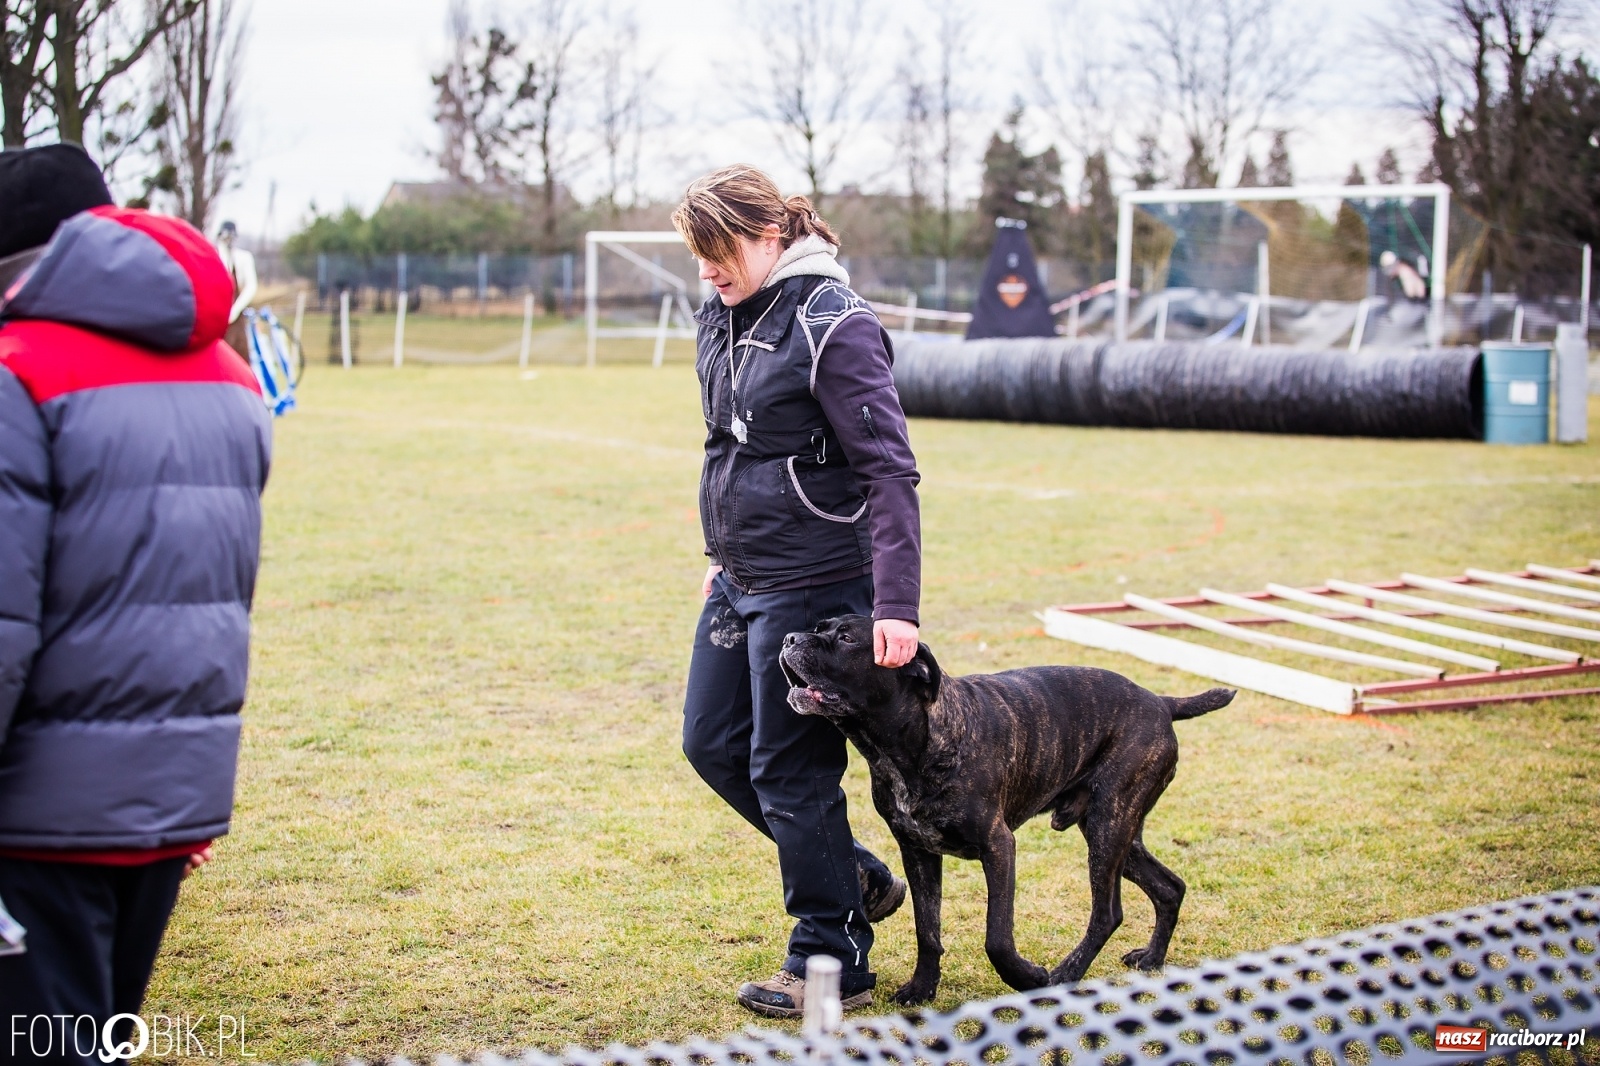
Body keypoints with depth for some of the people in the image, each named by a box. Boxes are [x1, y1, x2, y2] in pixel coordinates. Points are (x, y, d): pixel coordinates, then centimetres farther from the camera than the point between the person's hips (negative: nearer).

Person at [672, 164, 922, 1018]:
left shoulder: (832, 325, -18)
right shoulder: (724, 317, 7)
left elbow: (891, 472, -20)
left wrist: (896, 607, -26)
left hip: (812, 583, -9)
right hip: (740, 582, 9)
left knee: (789, 769, -2)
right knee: (714, 745, 15)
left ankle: (832, 962, 14)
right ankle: (856, 878, 30)